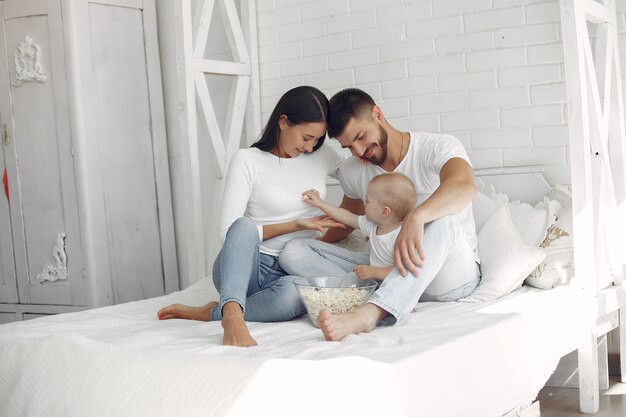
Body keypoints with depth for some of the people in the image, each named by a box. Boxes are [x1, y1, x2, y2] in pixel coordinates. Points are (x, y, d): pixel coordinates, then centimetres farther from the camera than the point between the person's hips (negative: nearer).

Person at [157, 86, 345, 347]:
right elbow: (229, 231, -12)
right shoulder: (248, 161, -5)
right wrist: (295, 225, -14)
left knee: (293, 293, -38)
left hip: (290, 273, 2)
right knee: (244, 225, -38)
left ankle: (211, 313, -24)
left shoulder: (321, 155, 7)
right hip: (244, 266, -2)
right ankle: (232, 312, -54)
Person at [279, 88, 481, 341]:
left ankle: (369, 313, -55)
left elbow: (464, 185, -35)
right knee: (294, 251, -11)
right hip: (387, 272, 5)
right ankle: (394, 305, -33)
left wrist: (416, 217, -52)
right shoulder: (352, 171, 7)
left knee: (443, 222, -39)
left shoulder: (438, 147, -11)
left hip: (452, 273, -5)